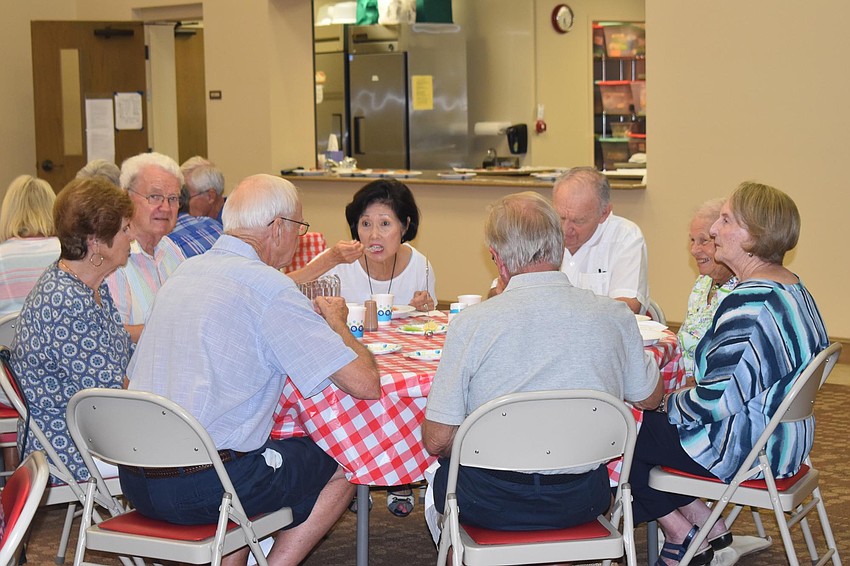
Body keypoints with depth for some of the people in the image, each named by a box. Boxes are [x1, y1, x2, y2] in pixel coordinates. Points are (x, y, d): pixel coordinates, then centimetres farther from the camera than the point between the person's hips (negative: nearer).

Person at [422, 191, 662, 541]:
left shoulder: (471, 323, -16)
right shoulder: (615, 316, -8)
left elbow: (437, 440, -12)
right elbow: (649, 399, 11)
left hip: (490, 503, -2)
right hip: (580, 502, 3)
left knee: (440, 473, 31)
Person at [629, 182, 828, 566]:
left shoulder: (749, 303, -27)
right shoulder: (793, 289, 6)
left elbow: (716, 400, -27)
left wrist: (670, 403, -8)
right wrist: (681, 398, 10)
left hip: (745, 448, -10)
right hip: (782, 439, 10)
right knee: (651, 423, 18)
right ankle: (710, 531, 18)